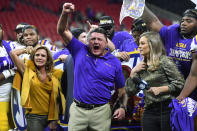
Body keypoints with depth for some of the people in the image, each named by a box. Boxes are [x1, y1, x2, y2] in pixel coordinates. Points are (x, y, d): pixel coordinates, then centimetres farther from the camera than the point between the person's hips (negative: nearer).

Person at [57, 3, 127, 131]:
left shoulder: (114, 62, 5)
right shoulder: (80, 51, 7)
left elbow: (122, 89, 9)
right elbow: (63, 31, 3)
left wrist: (123, 107, -7)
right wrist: (65, 14, -15)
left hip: (101, 111, -1)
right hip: (78, 110, 1)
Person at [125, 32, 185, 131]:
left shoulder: (164, 62, -3)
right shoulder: (141, 67, 14)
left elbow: (180, 84, -7)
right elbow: (130, 92, 10)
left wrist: (160, 89, -14)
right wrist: (133, 73, 1)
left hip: (167, 109, -5)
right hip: (149, 112, 5)